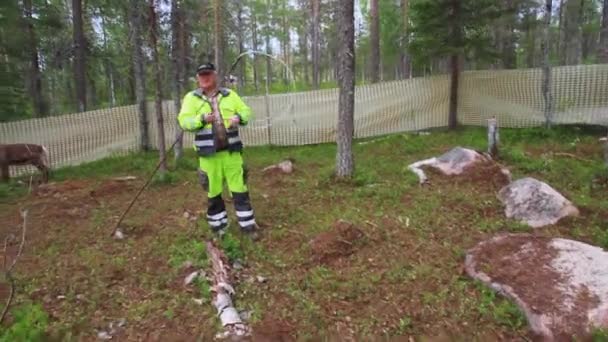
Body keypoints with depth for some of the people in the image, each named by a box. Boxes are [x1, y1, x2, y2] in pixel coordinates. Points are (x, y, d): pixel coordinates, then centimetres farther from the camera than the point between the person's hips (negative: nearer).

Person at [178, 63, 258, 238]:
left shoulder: (229, 95, 9)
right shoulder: (191, 98, 3)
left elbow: (246, 111, 9)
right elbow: (184, 121, -7)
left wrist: (238, 117, -13)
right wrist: (202, 119, -25)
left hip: (231, 151, 1)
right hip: (209, 154, -1)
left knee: (239, 189, 4)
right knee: (214, 192, 9)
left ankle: (248, 225, 14)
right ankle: (218, 227, 25)